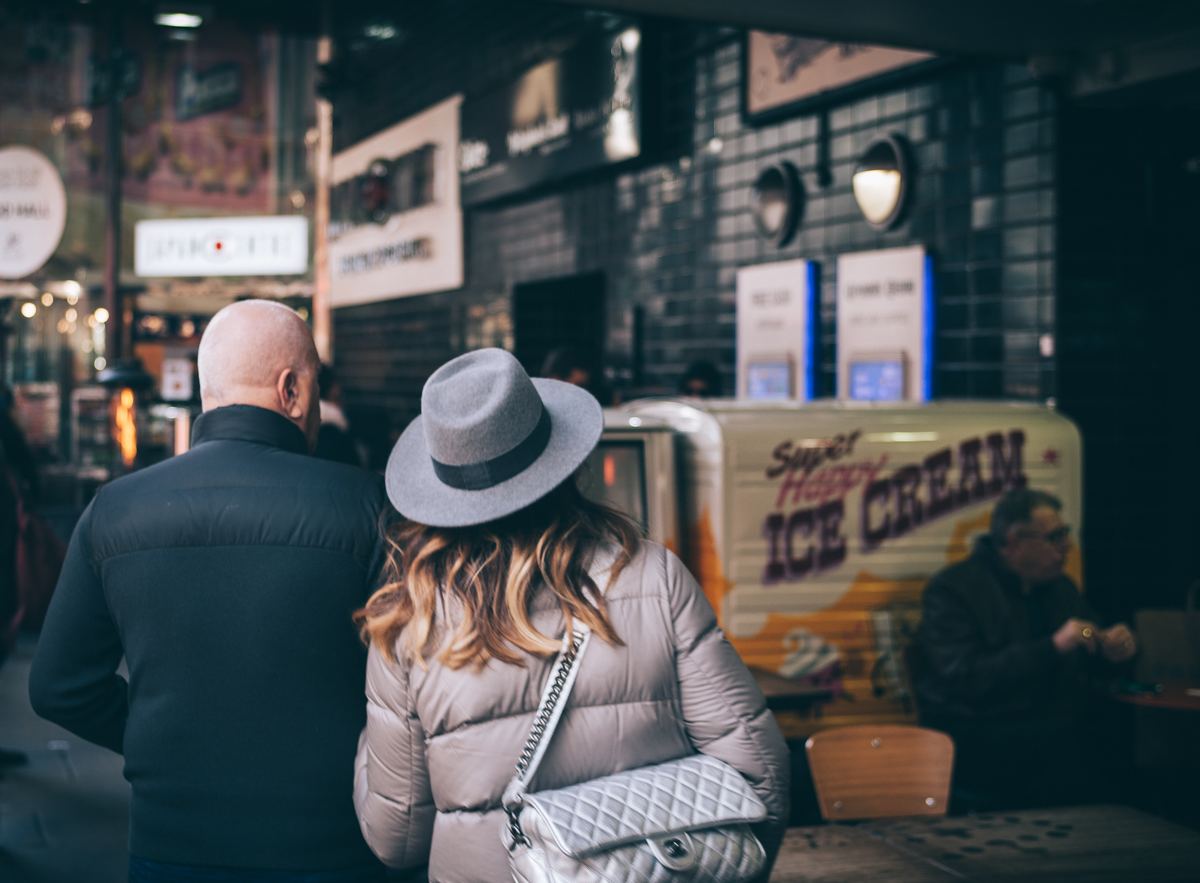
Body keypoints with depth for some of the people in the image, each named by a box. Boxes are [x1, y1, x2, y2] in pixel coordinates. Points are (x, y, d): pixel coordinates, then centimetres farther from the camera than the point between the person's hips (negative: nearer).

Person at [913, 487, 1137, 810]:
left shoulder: (1060, 588, 17)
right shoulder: (952, 590, -6)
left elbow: (1082, 663, 28)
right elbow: (966, 680, -19)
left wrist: (1111, 651, 3)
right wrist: (1053, 647, -21)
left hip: (1053, 732, 7)